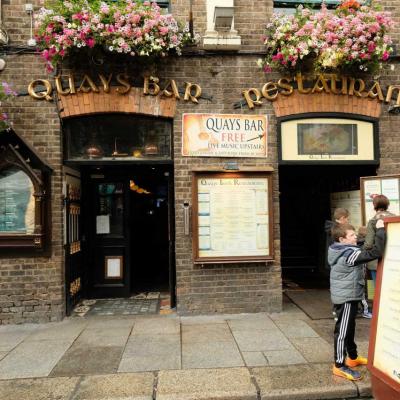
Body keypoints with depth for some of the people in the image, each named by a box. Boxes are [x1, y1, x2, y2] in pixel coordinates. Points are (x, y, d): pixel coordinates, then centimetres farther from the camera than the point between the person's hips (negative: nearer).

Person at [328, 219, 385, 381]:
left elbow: (363, 251, 17)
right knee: (343, 330, -1)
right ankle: (339, 366, 10)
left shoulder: (339, 251, 5)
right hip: (347, 297, -10)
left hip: (345, 296, 10)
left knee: (349, 328, 23)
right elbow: (375, 253, -30)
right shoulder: (349, 254, -25)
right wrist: (380, 230, -24)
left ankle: (353, 358, 40)